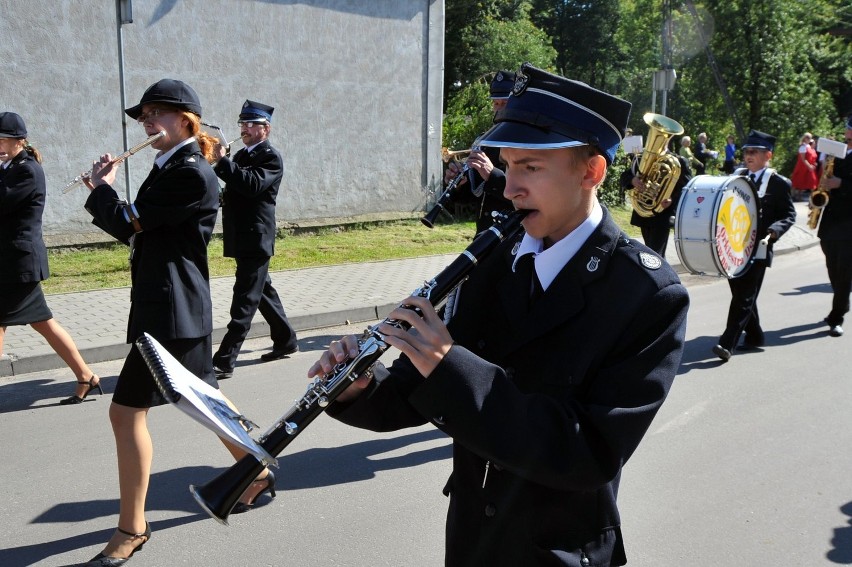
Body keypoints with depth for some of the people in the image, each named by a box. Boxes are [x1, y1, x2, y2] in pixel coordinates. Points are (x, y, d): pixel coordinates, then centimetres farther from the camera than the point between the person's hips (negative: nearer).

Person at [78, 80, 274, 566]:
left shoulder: (192, 174, -17)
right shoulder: (172, 167, 14)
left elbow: (129, 223, -16)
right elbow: (134, 228, 14)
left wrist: (102, 187, 1)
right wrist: (103, 194, 3)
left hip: (170, 310, -10)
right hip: (169, 305, 10)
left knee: (128, 410, -4)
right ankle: (257, 475, 34)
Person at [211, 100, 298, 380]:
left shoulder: (271, 157, -10)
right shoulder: (241, 156, 17)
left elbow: (253, 185, -27)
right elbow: (235, 186, 17)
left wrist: (222, 160, -25)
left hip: (255, 239, -9)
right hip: (242, 238, 9)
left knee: (244, 301, -8)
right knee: (262, 291, 18)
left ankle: (224, 361, -10)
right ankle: (285, 340, 32)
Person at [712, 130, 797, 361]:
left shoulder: (779, 183, -3)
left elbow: (789, 215, -2)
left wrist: (775, 229, -20)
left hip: (758, 249, -6)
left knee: (744, 298, -7)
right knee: (740, 294, 12)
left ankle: (727, 344, -11)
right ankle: (754, 335, 29)